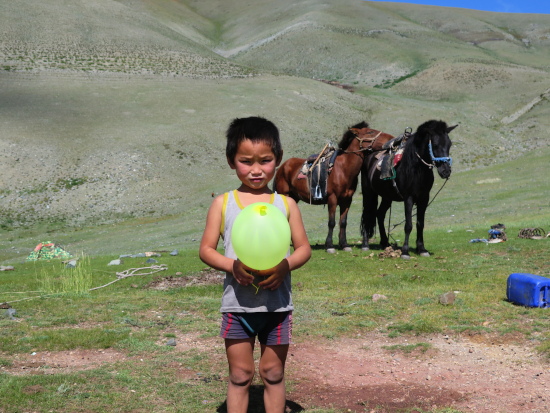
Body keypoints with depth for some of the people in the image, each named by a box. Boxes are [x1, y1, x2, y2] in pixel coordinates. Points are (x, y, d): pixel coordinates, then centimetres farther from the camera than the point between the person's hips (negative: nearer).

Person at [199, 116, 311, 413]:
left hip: (277, 305, 1)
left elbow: (304, 248, 2)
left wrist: (286, 265, -19)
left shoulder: (286, 204, 0)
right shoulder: (223, 203, -2)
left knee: (273, 372, 13)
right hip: (237, 304, -1)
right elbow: (206, 249, -3)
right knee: (240, 374, 9)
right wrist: (232, 265, -21)